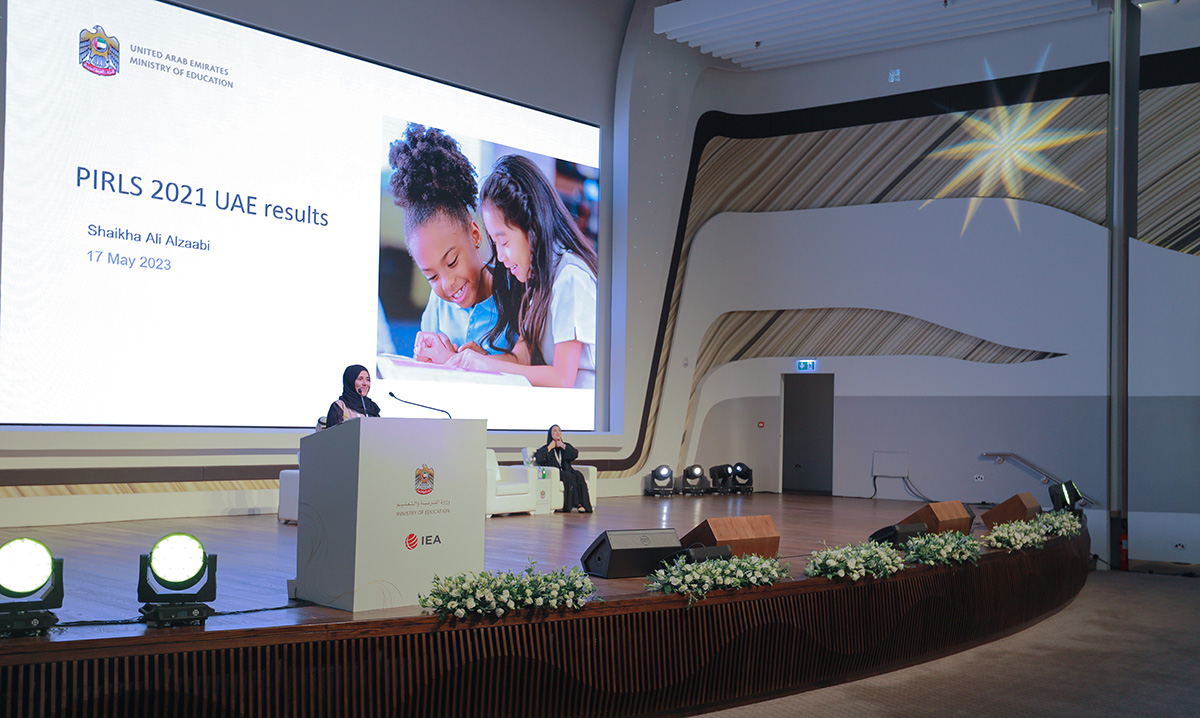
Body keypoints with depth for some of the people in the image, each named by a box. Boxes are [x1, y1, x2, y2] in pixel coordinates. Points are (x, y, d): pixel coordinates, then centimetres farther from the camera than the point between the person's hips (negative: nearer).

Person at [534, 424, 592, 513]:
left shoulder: (565, 446, 23)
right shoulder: (546, 448, 14)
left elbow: (575, 454, 2)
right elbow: (538, 458, -8)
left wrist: (563, 446, 0)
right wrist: (550, 447, -2)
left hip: (566, 471, 3)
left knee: (578, 475, -29)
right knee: (568, 476, -34)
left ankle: (580, 504, -37)